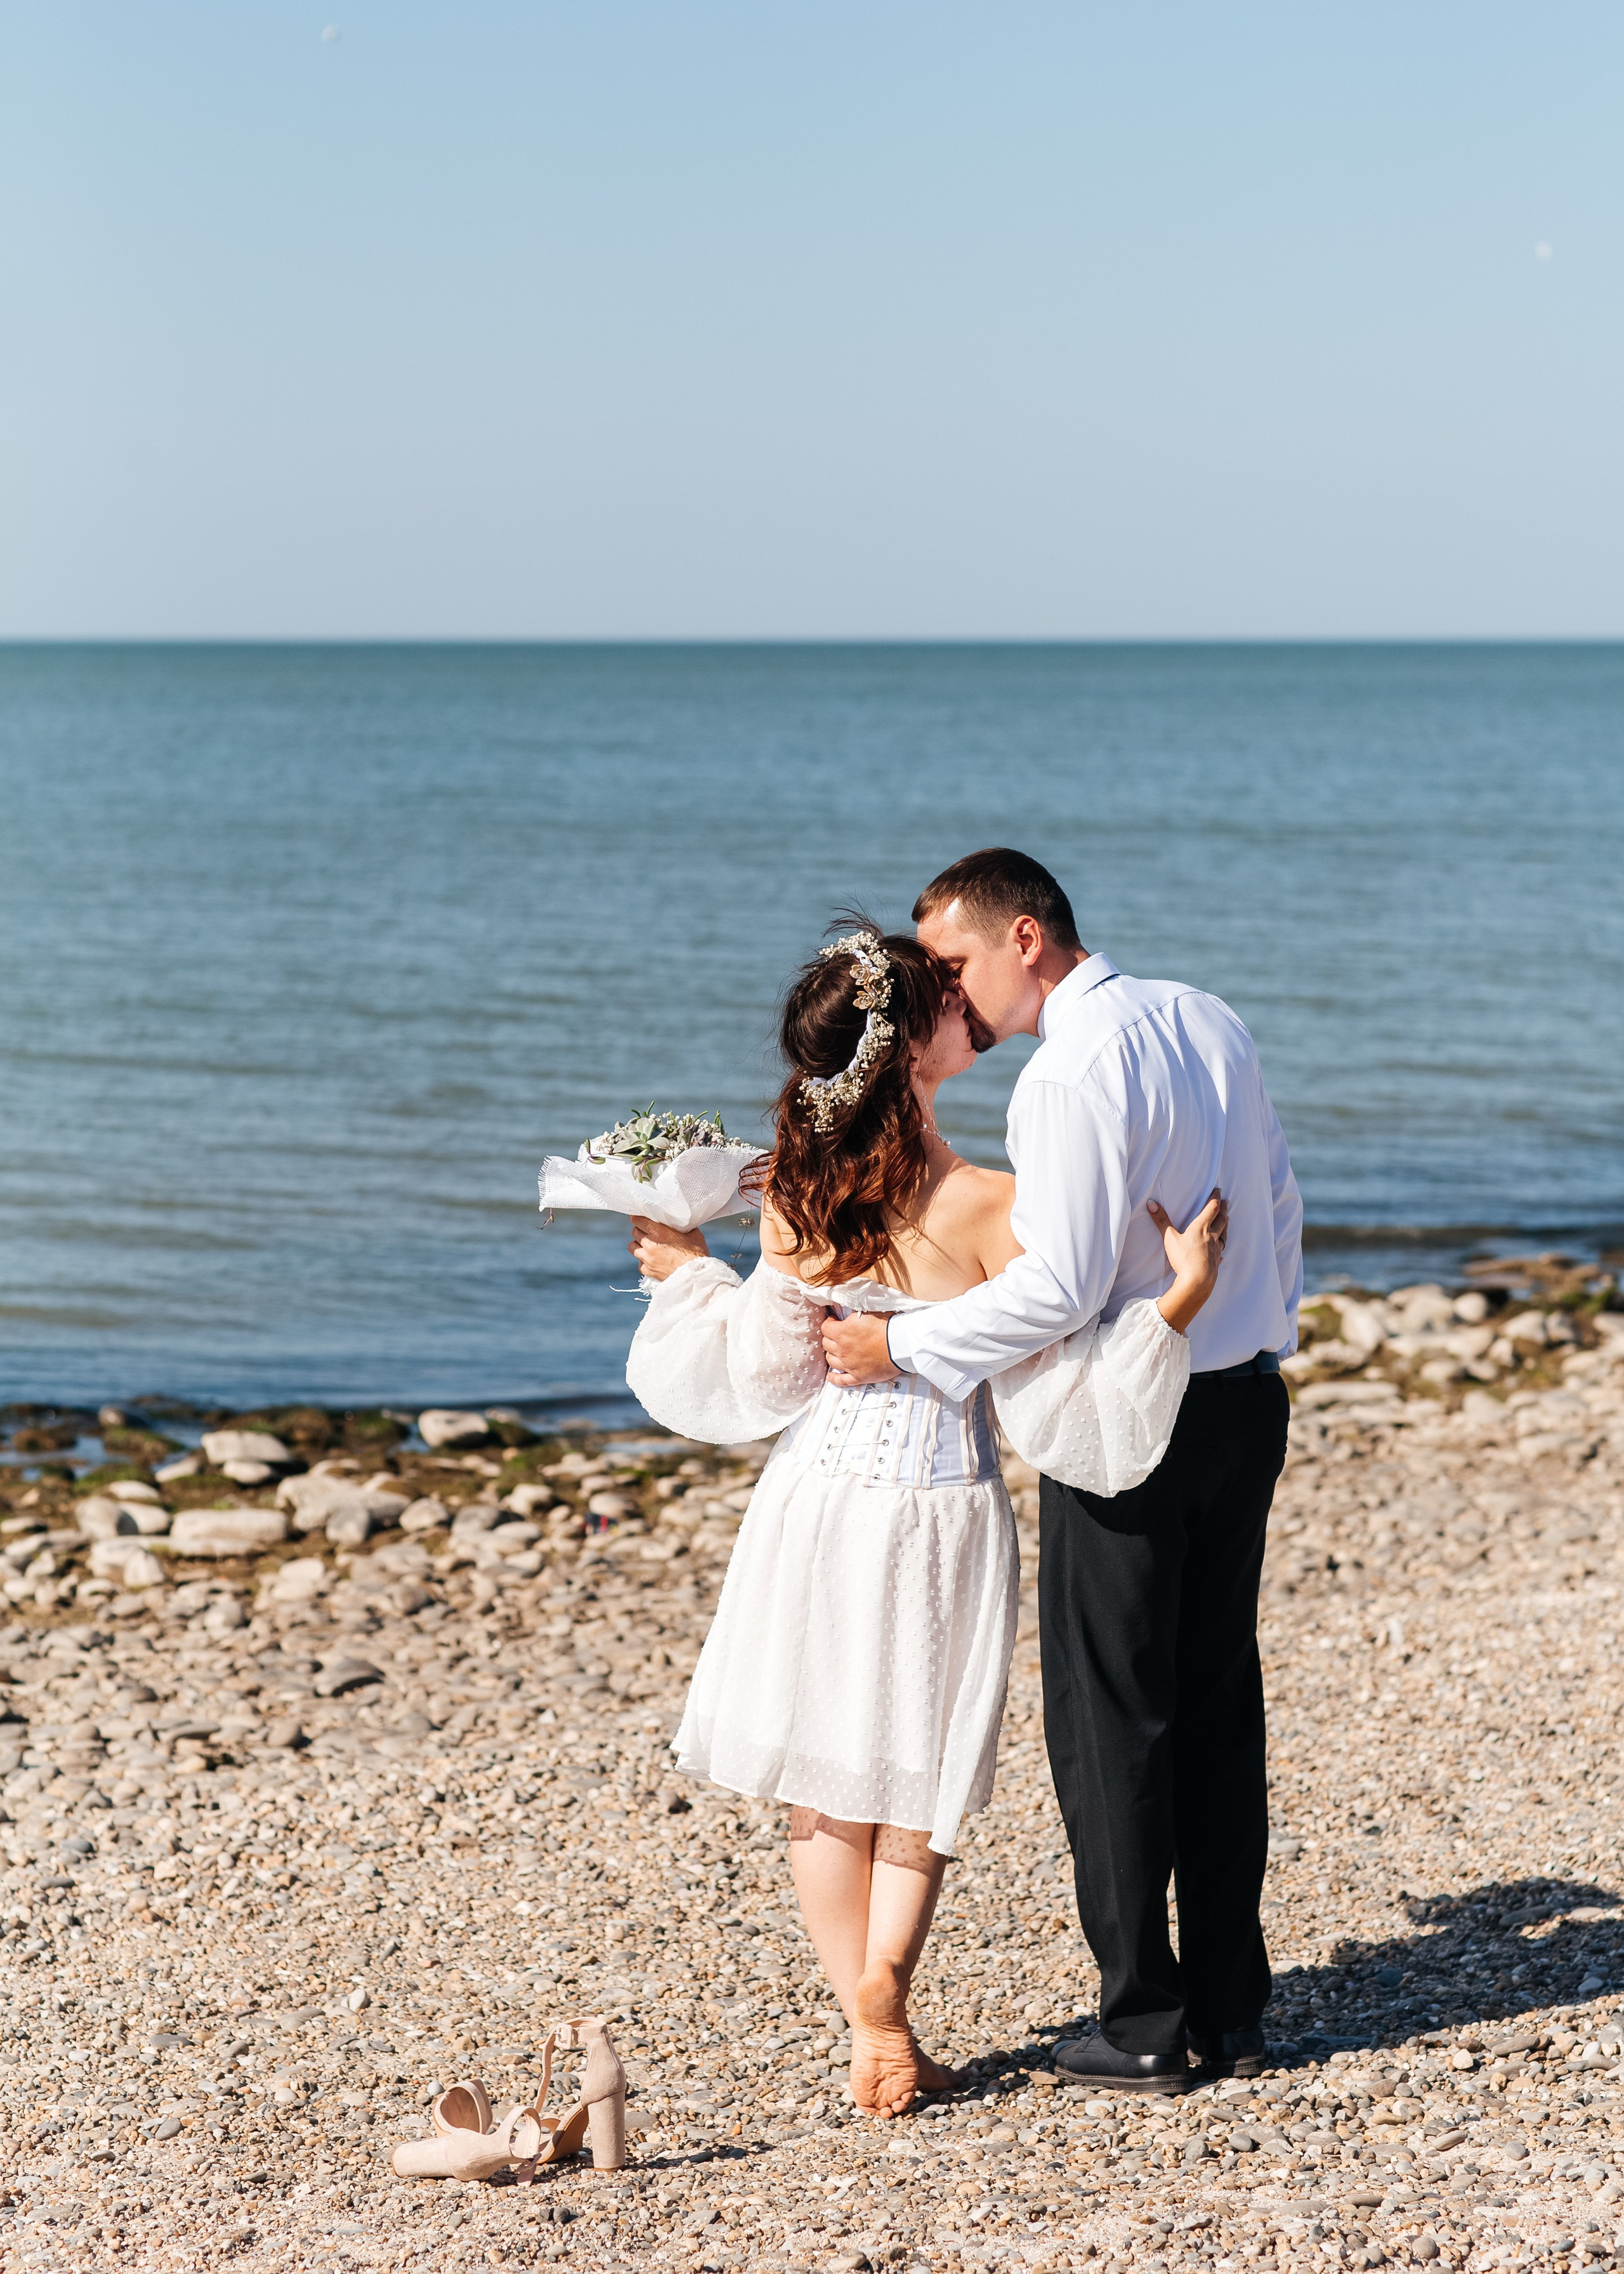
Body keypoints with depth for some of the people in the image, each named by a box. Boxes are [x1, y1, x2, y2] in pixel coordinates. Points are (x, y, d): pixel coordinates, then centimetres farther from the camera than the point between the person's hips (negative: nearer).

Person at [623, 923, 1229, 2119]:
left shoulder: (794, 1196, -8)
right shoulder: (987, 1209, -18)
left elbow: (765, 1372, 1)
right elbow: (1055, 1389, -15)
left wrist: (689, 1275, 15)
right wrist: (1180, 1298, -17)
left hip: (819, 1496, 2)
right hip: (942, 1504, -2)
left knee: (826, 1776, 14)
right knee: (919, 1770, 16)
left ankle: (872, 2027, 14)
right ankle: (887, 1965, -4)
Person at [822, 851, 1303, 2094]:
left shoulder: (1070, 1073, -19)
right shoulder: (1211, 1022, 7)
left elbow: (1059, 1288, -24)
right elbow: (1279, 1207, 14)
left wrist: (900, 1344, -16)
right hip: (1247, 1405, 8)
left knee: (1110, 1720, 3)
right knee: (1220, 1709, 14)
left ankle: (1146, 2024, 9)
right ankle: (1232, 2015, 21)